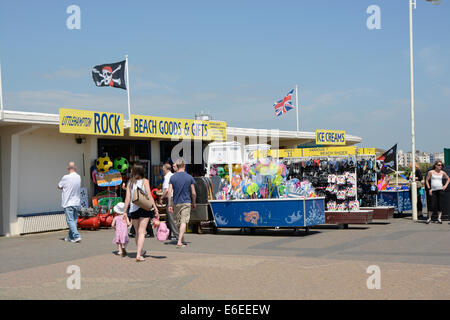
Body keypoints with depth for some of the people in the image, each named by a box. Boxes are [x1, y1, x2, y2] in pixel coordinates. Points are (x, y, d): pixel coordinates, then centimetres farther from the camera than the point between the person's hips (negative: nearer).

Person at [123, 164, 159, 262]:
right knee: (142, 232, -4)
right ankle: (138, 255, -12)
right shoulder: (145, 181, 0)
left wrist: (124, 212, 5)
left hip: (133, 209, 3)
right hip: (144, 209, -3)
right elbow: (149, 196, -6)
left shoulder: (130, 183, 7)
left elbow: (127, 198, 3)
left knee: (137, 232, 17)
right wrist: (156, 209, -4)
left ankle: (140, 252, 31)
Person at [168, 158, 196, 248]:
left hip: (176, 203, 3)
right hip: (186, 202, -2)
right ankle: (179, 241, -20)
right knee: (183, 222, -7)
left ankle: (182, 240, 28)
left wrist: (170, 205, -2)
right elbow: (193, 193, -1)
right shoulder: (189, 177, -3)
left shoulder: (172, 177, 0)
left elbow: (170, 192, -5)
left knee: (179, 223, 15)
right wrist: (194, 203, 13)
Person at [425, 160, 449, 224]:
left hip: (440, 190, 2)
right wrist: (429, 189, -1)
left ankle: (439, 218, 8)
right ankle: (429, 218, 9)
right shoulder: (431, 172, 1)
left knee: (440, 205, 0)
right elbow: (427, 180, 6)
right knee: (433, 205, -7)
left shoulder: (442, 172, 7)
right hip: (433, 190, -2)